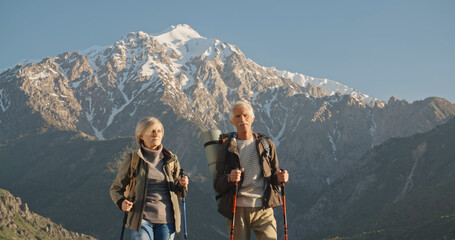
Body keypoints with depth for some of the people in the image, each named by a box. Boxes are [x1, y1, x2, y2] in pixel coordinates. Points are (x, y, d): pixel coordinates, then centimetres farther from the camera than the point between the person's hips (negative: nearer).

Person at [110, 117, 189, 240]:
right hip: (141, 218, -3)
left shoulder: (171, 160, 10)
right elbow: (116, 188, 9)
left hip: (166, 219, 3)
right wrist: (121, 202, -12)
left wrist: (181, 186, -3)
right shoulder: (133, 160, 2)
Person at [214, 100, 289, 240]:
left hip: (264, 209, 1)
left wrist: (279, 178, -8)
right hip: (237, 210, -1)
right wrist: (229, 179, -20)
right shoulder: (226, 149, 5)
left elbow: (273, 177, 16)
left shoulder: (266, 144, 10)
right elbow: (217, 186, 2)